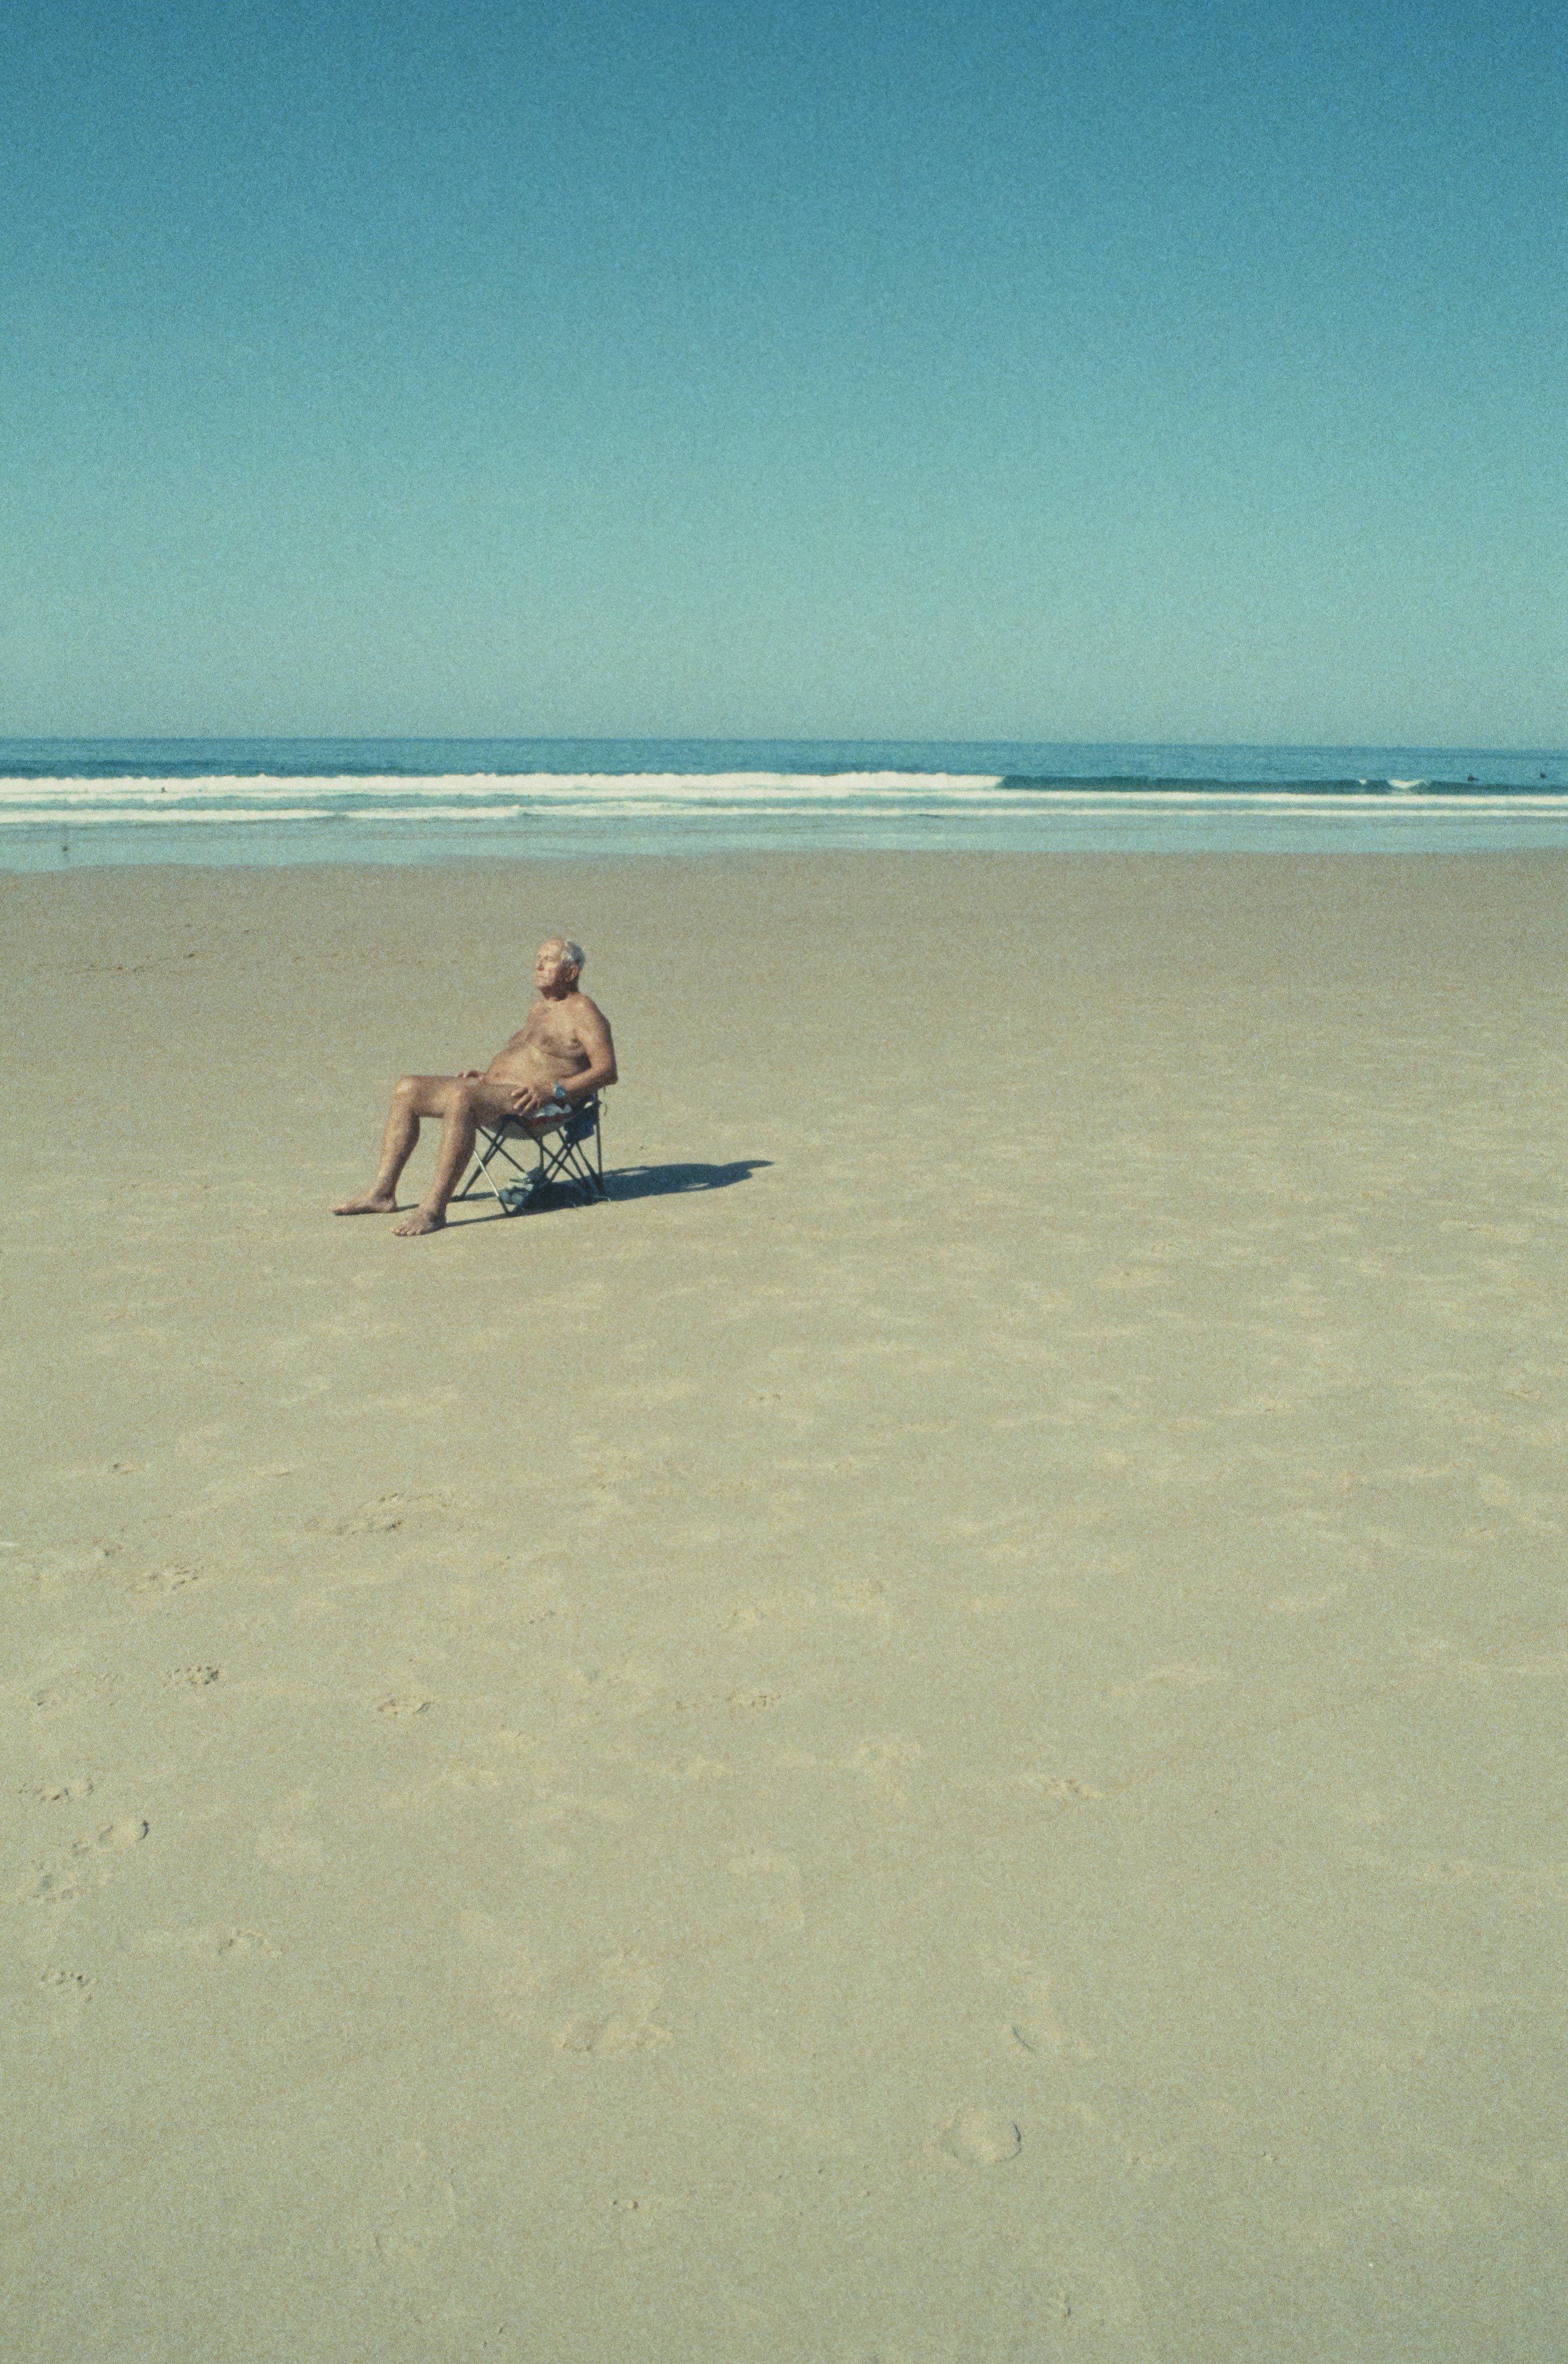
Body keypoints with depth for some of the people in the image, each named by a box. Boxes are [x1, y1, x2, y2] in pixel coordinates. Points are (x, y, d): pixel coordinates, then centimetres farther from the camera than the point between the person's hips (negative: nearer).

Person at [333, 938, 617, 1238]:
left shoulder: (583, 1013, -4)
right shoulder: (539, 1008, 25)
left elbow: (607, 1071, -15)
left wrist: (551, 1089, -24)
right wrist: (487, 1073, 15)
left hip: (538, 1106, -10)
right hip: (494, 1087, 10)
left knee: (460, 1097, -37)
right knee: (407, 1089, 0)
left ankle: (434, 1208, -39)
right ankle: (382, 1193, -3)